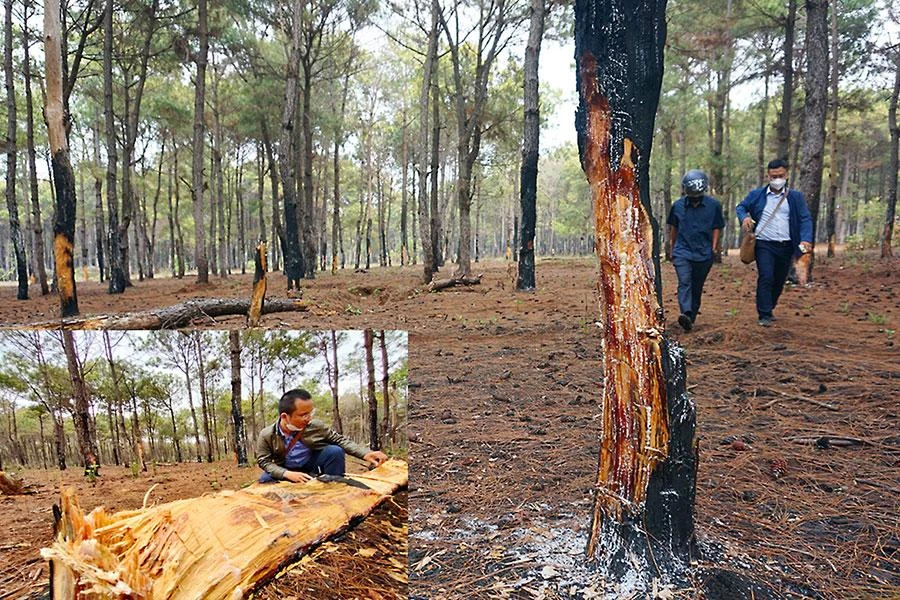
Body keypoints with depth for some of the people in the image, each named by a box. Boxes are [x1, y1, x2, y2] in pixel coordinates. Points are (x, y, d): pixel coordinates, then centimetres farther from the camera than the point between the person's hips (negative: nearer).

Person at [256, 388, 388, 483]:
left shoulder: (316, 426, -18)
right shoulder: (266, 435, -20)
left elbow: (340, 440, -12)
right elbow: (263, 461, -14)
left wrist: (365, 454, -28)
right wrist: (287, 474, -31)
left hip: (312, 466, 1)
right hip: (286, 471, 0)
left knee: (335, 451, -26)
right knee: (265, 480, -30)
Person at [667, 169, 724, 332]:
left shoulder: (714, 205, 1)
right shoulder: (678, 206, 4)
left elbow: (716, 228, 7)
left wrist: (714, 248, -1)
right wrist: (673, 246, 21)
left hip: (704, 254, 1)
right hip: (682, 252, -1)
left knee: (697, 287, 8)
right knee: (684, 283, -18)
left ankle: (691, 318, 17)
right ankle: (686, 314, -32)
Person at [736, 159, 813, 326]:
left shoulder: (796, 197, 6)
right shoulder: (757, 195, 4)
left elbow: (805, 219, 1)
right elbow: (741, 207, 15)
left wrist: (806, 240, -16)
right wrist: (744, 217, -9)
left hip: (786, 246, 3)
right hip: (764, 245, -2)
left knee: (779, 281, 12)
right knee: (766, 278, -14)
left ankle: (769, 308, 32)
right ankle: (764, 315, -8)